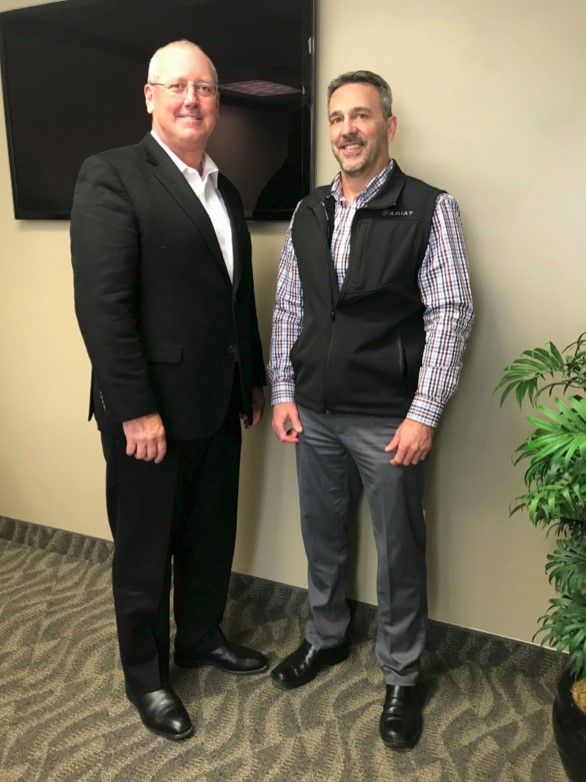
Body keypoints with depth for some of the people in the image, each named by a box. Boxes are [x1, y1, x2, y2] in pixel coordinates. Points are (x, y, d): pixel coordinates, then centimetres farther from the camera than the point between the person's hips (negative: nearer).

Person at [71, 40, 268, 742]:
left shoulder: (225, 190, 12)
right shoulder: (111, 176, -11)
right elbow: (101, 305, -18)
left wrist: (253, 380, 16)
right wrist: (136, 410, -20)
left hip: (217, 404, 7)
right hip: (149, 411, -7)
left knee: (211, 536, 21)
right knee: (145, 551, 12)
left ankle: (201, 637, 45)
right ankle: (146, 676, 34)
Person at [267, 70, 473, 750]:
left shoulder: (429, 209, -7)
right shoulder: (308, 213, 8)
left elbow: (450, 313, -10)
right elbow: (287, 308, 10)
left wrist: (423, 414, -15)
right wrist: (282, 392, 5)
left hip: (388, 420, -4)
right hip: (314, 413, 5)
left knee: (398, 551, 9)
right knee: (321, 534, 19)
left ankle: (401, 676, 31)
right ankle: (326, 637, 44)